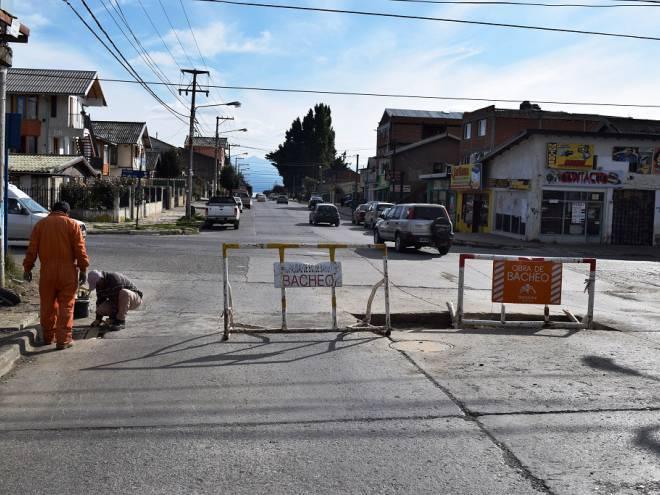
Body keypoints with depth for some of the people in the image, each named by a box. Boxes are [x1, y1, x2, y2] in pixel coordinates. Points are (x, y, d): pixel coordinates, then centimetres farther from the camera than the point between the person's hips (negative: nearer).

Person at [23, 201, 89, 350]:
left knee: (47, 306, 13)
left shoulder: (40, 224, 7)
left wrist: (27, 268, 11)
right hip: (67, 272, -2)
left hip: (47, 271, 2)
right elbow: (80, 249, -5)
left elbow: (32, 249, 5)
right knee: (66, 307, 1)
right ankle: (64, 340, 0)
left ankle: (48, 337, 24)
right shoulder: (72, 224, 0)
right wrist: (83, 269, -2)